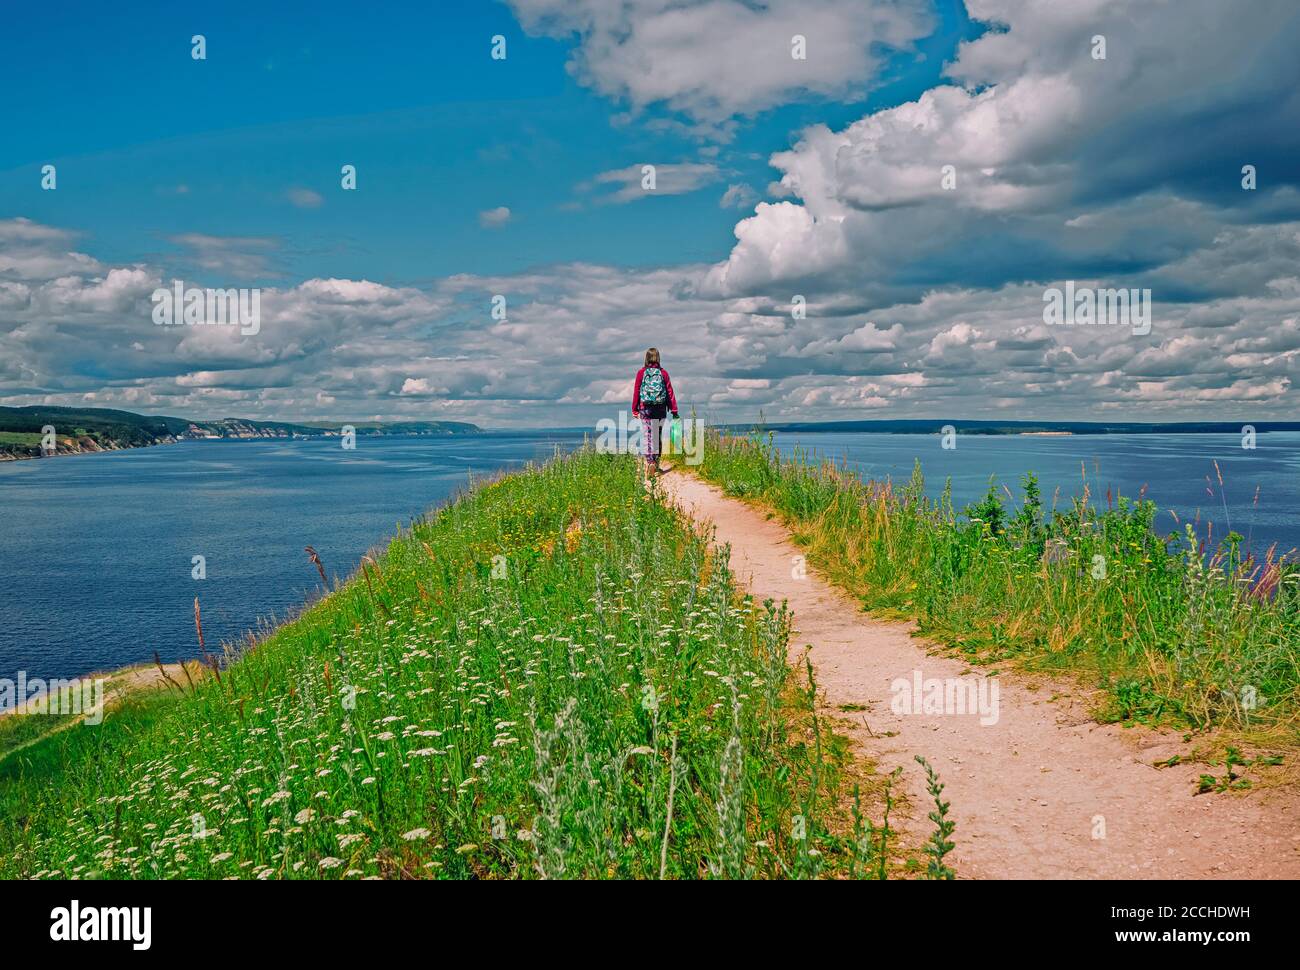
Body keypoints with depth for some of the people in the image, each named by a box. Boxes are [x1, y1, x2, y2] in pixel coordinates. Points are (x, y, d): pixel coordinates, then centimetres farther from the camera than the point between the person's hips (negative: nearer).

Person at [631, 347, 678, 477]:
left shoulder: (641, 373, -1)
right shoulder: (663, 373, 1)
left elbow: (636, 391, 1)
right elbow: (670, 391, 1)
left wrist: (634, 410, 8)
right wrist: (674, 410, 5)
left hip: (645, 409, -1)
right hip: (660, 409, 1)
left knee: (647, 436, 0)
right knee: (657, 437, 12)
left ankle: (650, 463, -13)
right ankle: (656, 464, 18)